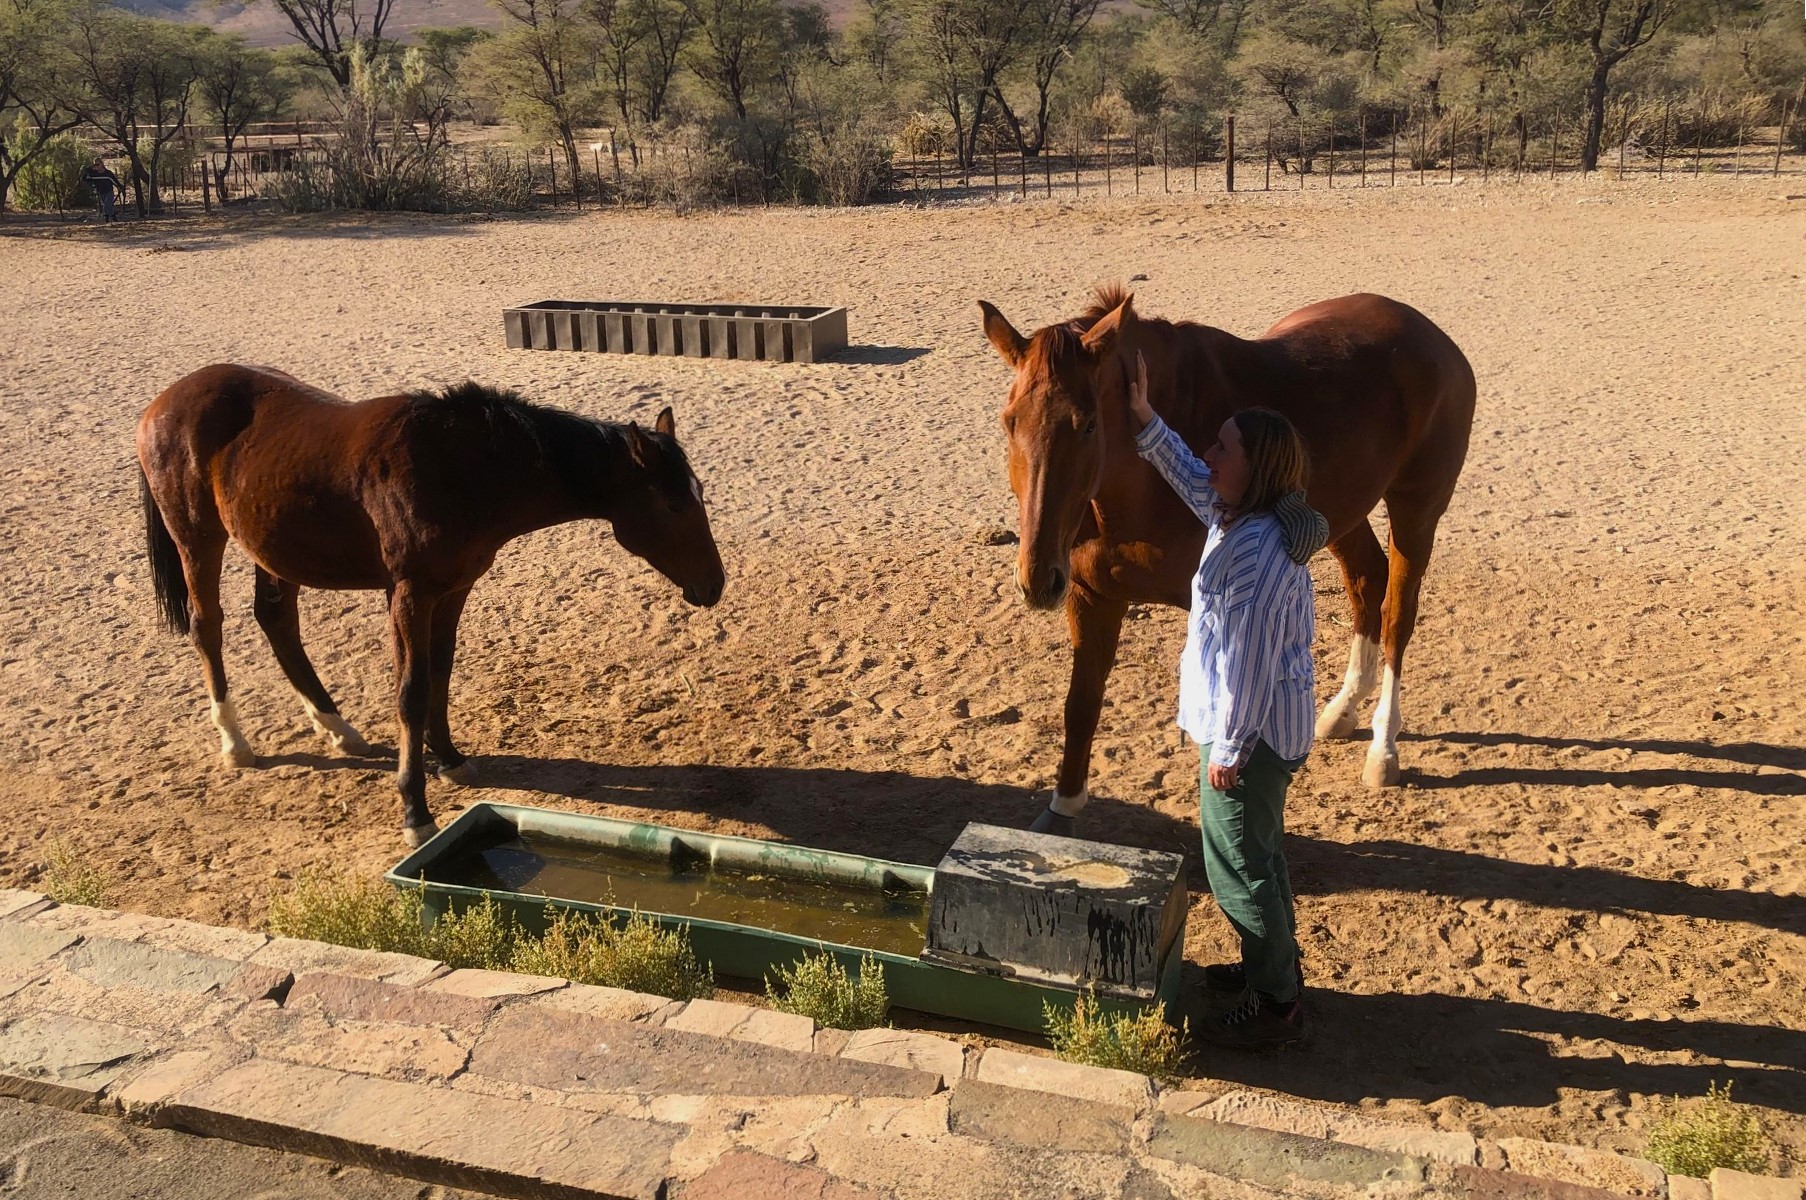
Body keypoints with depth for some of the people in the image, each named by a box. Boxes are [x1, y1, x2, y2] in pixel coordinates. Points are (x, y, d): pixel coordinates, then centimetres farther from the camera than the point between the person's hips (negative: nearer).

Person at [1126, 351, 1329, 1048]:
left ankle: (1277, 1005, 19)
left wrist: (1228, 748, -19)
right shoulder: (1242, 516, 1)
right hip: (1273, 723, 10)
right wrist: (1145, 418, 12)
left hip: (1253, 730, -10)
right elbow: (1187, 477, 20)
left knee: (1237, 863, 4)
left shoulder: (1256, 551, -29)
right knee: (1257, 850, 25)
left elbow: (1248, 660, -27)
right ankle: (1274, 964, 43)